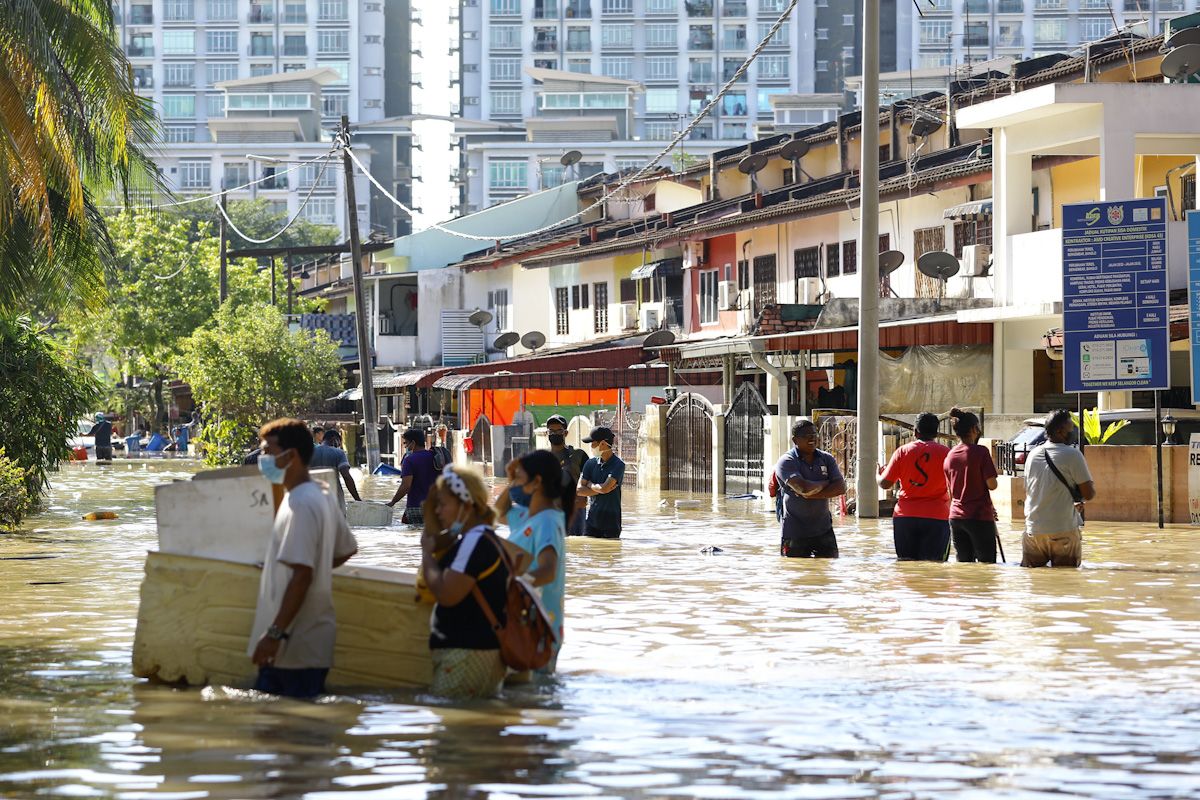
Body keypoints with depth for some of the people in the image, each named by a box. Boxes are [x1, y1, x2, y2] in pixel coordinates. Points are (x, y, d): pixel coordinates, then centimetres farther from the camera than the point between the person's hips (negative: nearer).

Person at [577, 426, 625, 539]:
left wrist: (590, 485, -2)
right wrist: (600, 489, -11)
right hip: (592, 521, 4)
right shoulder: (591, 463, 6)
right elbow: (580, 490, 0)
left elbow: (605, 488, -20)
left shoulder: (618, 465, -9)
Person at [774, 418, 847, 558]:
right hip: (795, 533, -4)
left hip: (824, 530, 4)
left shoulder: (826, 459, 8)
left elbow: (841, 488, -4)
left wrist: (811, 494, -14)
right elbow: (803, 488, -23)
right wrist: (825, 483, -5)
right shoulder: (786, 462, -8)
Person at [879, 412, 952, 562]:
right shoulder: (946, 452, 0)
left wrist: (879, 474, 25)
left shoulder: (902, 451, 3)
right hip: (936, 517, -2)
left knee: (906, 562, 7)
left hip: (904, 516, 2)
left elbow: (884, 484, 4)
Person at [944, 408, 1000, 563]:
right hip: (980, 517, -6)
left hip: (956, 517, 6)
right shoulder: (980, 451, -11)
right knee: (987, 563, -1)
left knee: (963, 561, 8)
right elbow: (992, 485, -14)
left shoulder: (950, 455, 9)